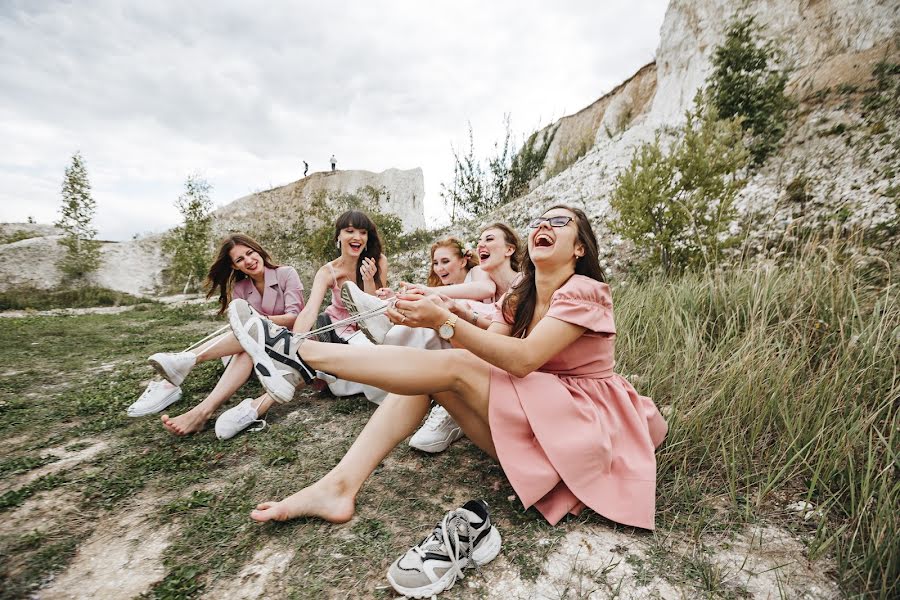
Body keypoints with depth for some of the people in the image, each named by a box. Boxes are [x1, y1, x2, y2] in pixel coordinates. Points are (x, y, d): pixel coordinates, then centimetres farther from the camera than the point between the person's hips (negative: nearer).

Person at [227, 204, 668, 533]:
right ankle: (340, 486, -17)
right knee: (434, 359, -10)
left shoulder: (584, 292, -13)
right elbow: (484, 352, -4)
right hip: (532, 420, 6)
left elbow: (523, 359, -25)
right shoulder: (518, 298, 9)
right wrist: (430, 319, -20)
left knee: (450, 368, -22)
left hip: (586, 423, -6)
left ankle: (301, 352, -13)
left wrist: (445, 320, -30)